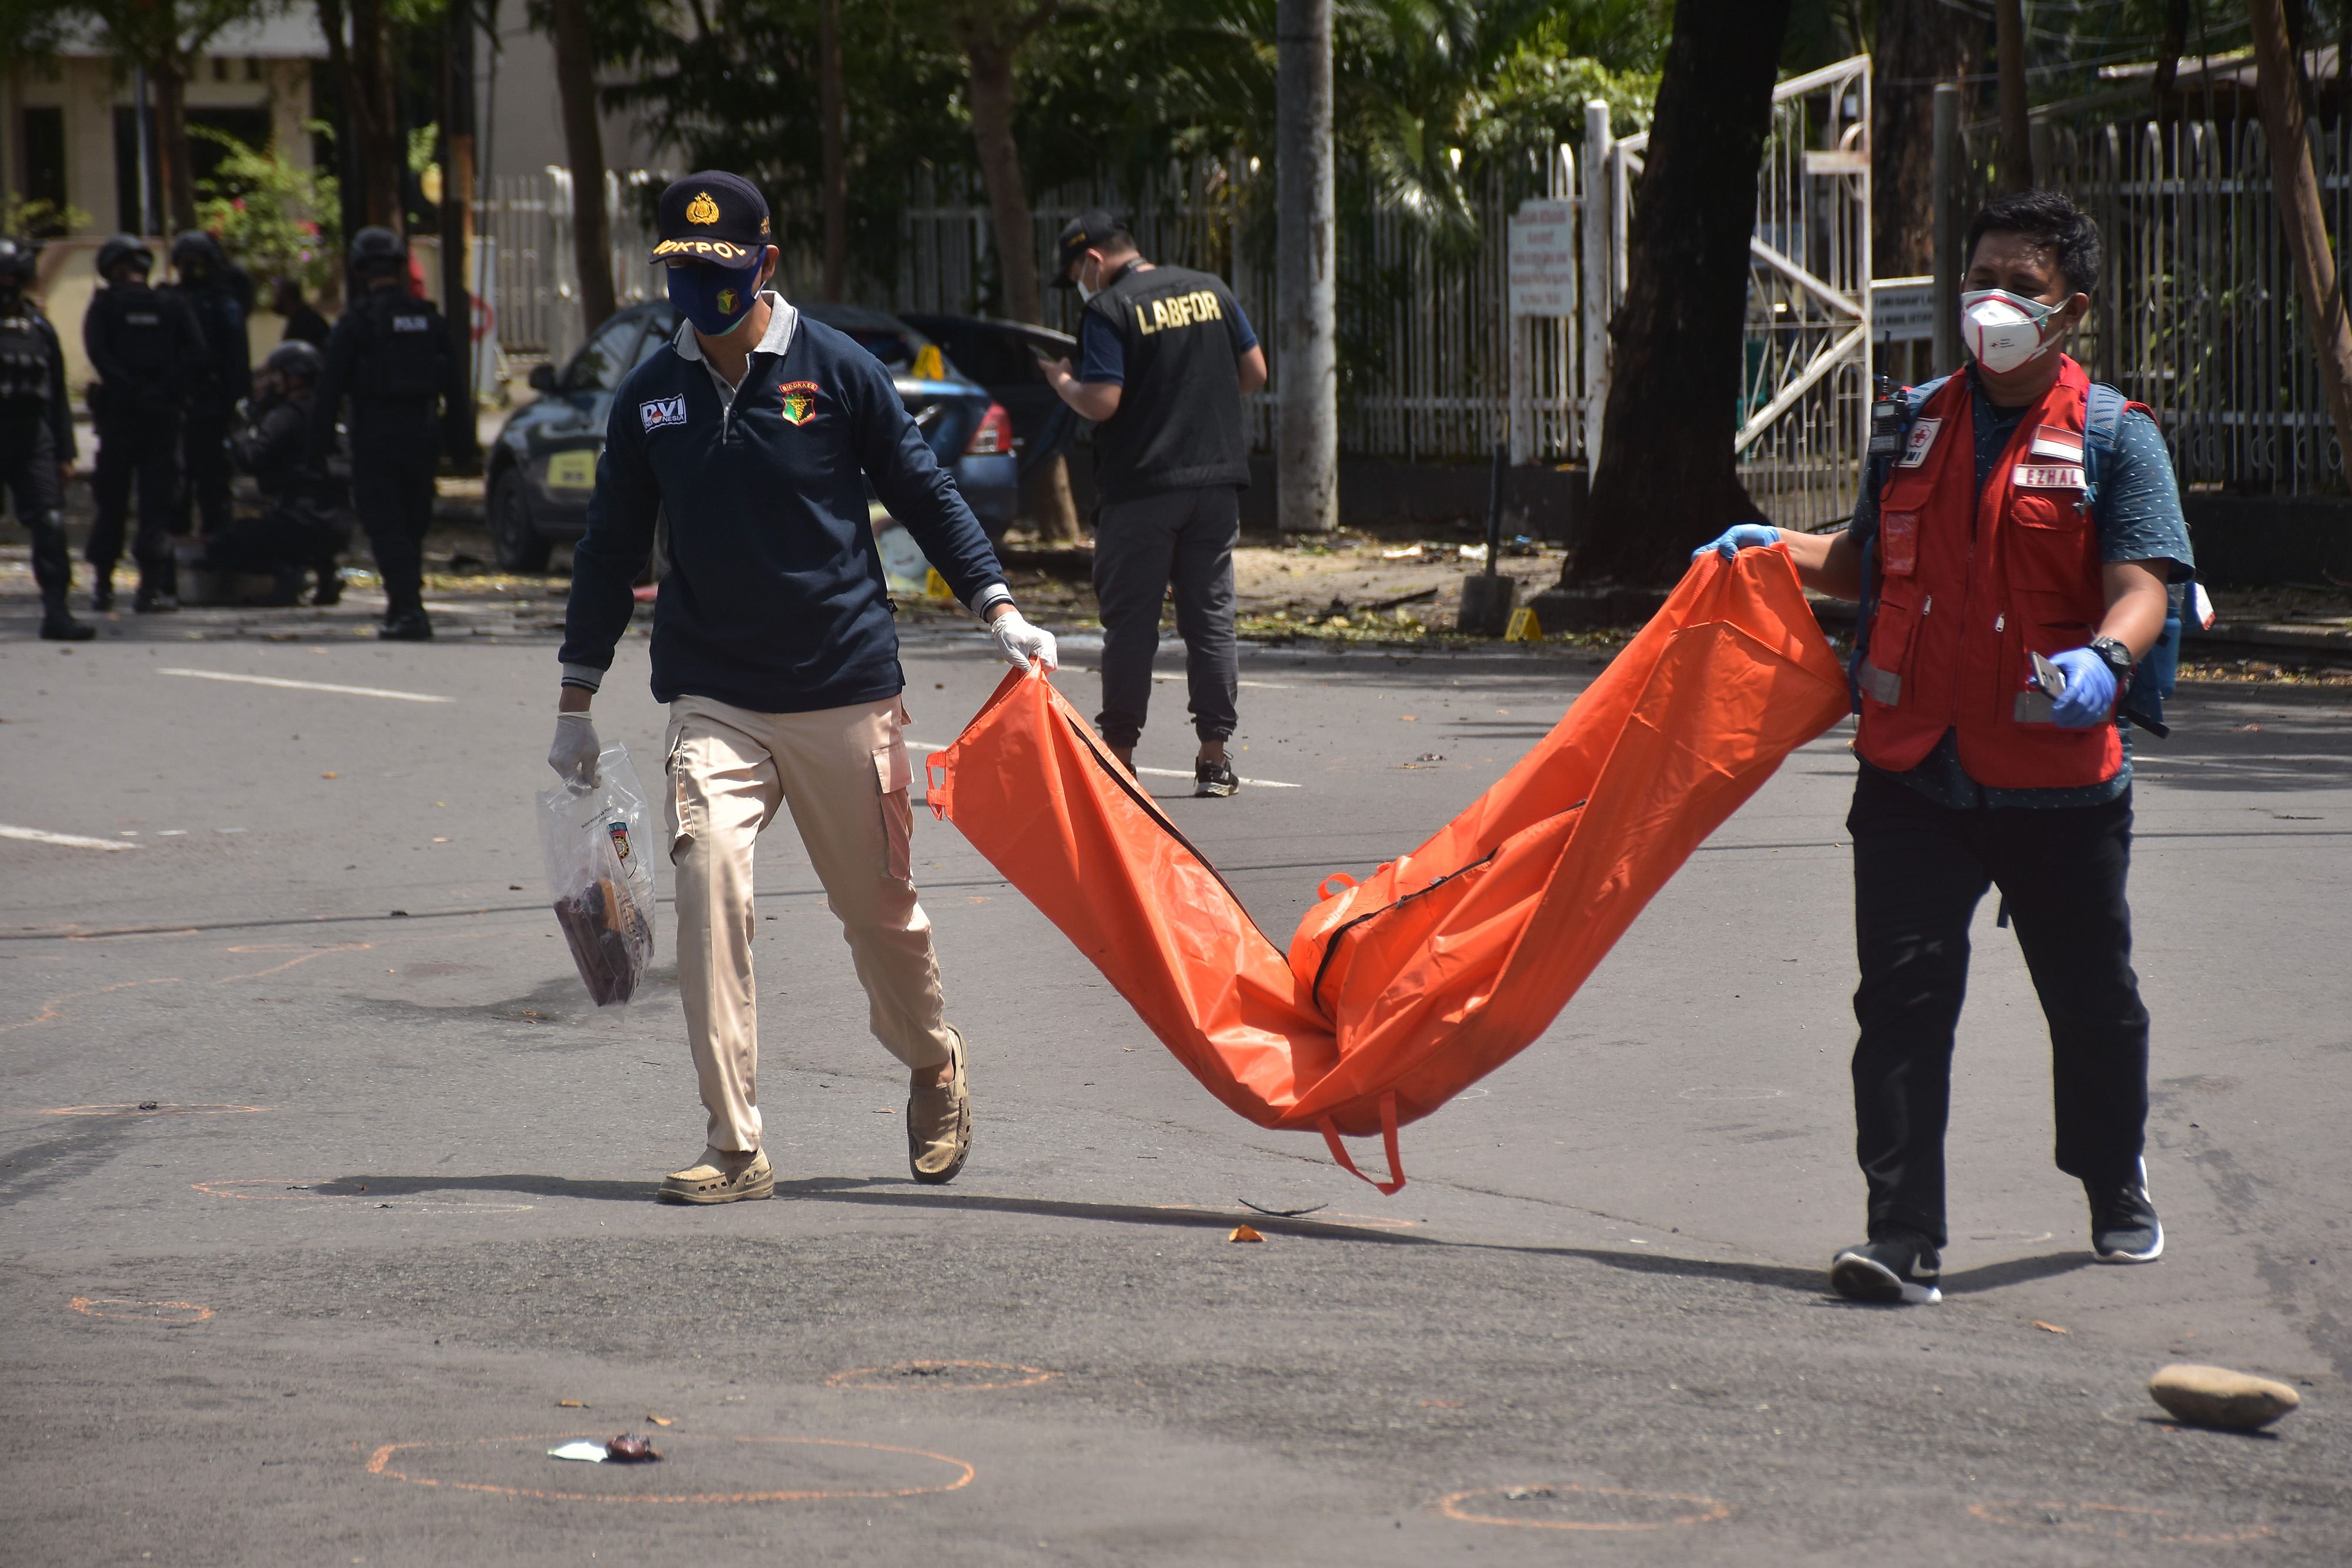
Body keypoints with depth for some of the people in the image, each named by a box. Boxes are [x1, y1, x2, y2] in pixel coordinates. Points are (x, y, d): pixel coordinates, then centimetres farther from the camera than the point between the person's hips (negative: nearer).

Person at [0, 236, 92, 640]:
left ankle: (56, 612, -7)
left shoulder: (40, 329, 13)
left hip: (34, 443, 3)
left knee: (51, 525, -8)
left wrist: (65, 453, 11)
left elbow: (58, 396, 16)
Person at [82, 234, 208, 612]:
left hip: (118, 414, -1)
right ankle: (152, 586, -5)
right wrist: (170, 392, -4)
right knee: (156, 504, 3)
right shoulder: (173, 306, 5)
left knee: (111, 501, 9)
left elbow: (97, 352, -14)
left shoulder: (105, 304, 1)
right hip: (164, 416, 1)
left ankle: (102, 584, 11)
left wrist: (129, 391, -11)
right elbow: (199, 357, -7)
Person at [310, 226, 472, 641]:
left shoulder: (356, 322, -8)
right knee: (412, 525, 16)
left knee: (384, 525, -4)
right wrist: (459, 439, 14)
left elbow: (331, 388, -9)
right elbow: (455, 385, 9)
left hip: (375, 434, -5)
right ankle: (403, 607, 26)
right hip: (420, 432, 5)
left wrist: (319, 446, -5)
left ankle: (409, 610, -17)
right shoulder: (430, 319, 7)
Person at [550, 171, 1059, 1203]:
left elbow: (924, 493, 6)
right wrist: (576, 700, 15)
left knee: (878, 907, 8)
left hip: (845, 689, -1)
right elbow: (612, 547, 15)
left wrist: (999, 612, -4)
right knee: (709, 886, -17)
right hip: (712, 699, 1)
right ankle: (736, 1149, -15)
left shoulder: (837, 371, -1)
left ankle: (935, 1069, 39)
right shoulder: (650, 397, 7)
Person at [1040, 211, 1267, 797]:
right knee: (1211, 616, 7)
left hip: (1142, 487, -5)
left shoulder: (1108, 310, -9)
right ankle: (1214, 757, 6)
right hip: (1217, 478, 5)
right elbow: (1255, 372, 11)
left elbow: (1101, 403, -16)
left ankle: (1118, 754, 5)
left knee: (1129, 622, 3)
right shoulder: (1211, 291, 9)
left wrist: (1061, 381, 2)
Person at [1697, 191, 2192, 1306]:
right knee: (1902, 994, -8)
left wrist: (2104, 659, -34)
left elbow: (2143, 584, -14)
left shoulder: (2113, 437, -3)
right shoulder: (1921, 423, 12)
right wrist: (1778, 550, 10)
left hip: (2056, 782, -3)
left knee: (2091, 1002, 13)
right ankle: (1904, 1237, -8)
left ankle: (2116, 1194, 38)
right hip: (1913, 771, 3)